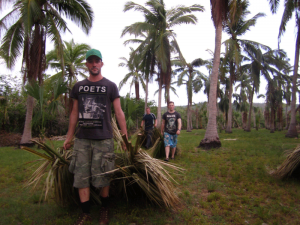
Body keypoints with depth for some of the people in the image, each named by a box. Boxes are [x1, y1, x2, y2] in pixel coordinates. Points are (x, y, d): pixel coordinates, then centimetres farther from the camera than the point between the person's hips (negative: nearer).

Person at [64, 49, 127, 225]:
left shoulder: (110, 86, 2)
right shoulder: (78, 86, 12)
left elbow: (119, 112, 0)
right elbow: (75, 113, 14)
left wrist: (125, 136, -7)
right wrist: (69, 137, 12)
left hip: (103, 139, -3)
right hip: (82, 139, 3)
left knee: (102, 178, 4)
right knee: (81, 177, 4)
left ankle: (104, 210, 25)